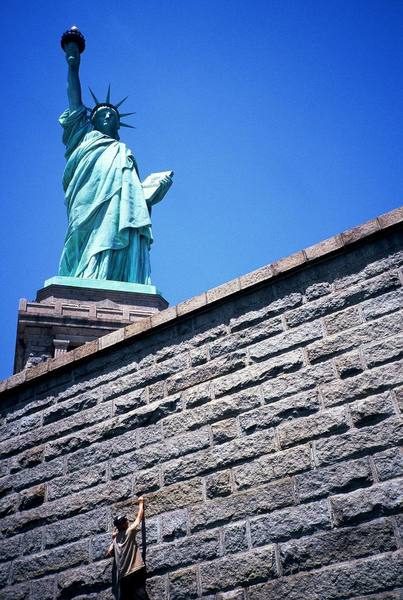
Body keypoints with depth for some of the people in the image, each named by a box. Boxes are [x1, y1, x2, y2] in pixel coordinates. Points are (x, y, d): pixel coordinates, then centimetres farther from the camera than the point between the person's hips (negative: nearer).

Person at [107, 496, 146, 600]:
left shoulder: (115, 539, 16)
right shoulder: (129, 532, 1)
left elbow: (109, 553, 25)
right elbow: (139, 517, 12)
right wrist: (141, 503, 27)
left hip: (122, 576, 6)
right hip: (135, 572, -6)